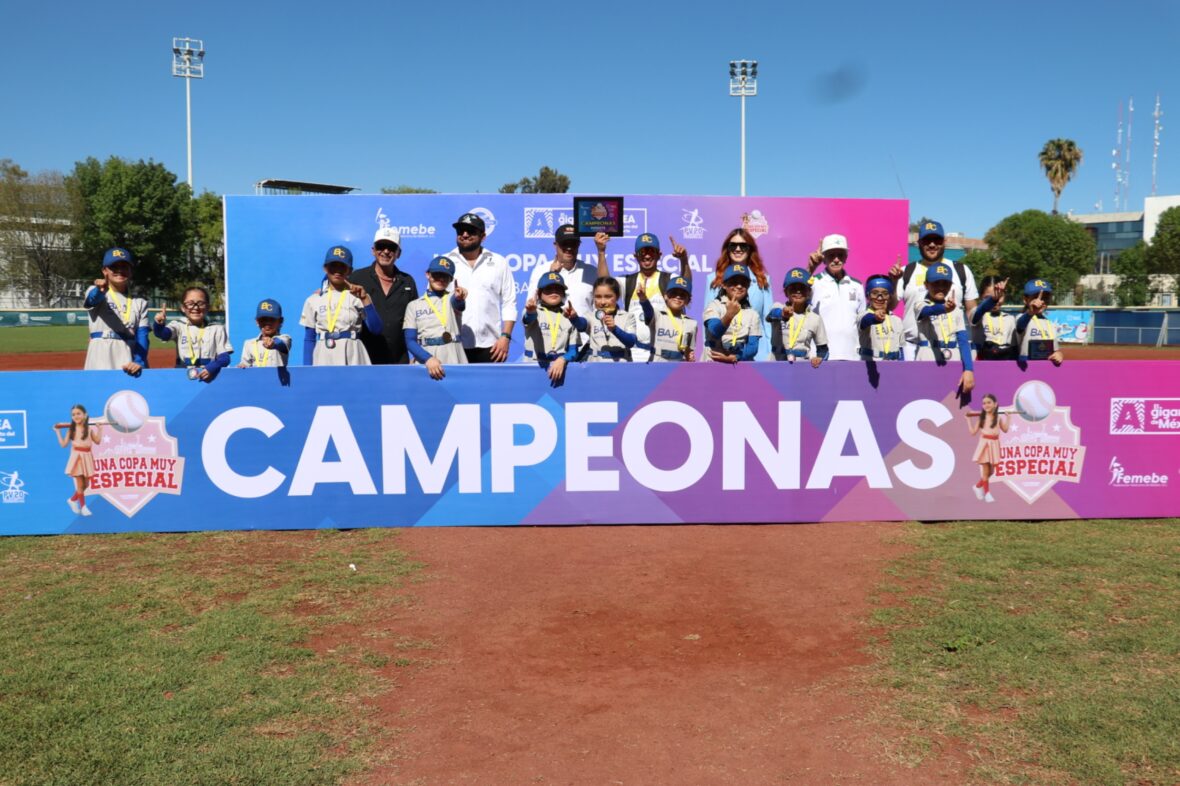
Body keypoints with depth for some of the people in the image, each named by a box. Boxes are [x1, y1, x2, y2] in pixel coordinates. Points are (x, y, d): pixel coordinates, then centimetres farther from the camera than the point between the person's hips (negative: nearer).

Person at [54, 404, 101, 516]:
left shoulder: (89, 429, 2)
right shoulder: (71, 430, -1)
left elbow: (97, 441, 1)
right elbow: (63, 444, -1)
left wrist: (99, 429, 2)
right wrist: (57, 431, 1)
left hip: (86, 458, 2)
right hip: (77, 458, -2)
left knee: (86, 484, 9)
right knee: (80, 484, 0)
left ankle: (73, 500, 31)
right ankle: (83, 506, 9)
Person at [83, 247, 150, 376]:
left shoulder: (140, 303, 14)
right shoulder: (96, 293, 8)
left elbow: (142, 336, 3)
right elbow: (93, 299, -17)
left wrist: (139, 361, -15)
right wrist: (100, 290, -42)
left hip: (130, 366, 2)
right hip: (101, 363, -2)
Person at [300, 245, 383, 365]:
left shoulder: (357, 296, 5)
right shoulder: (314, 300, 10)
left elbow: (377, 329, -7)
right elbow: (309, 339, 11)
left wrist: (365, 298, -15)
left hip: (352, 357, -1)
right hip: (324, 359, 2)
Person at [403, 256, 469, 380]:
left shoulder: (452, 298, 11)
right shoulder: (414, 306, 12)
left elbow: (458, 304, -15)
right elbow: (410, 341, 2)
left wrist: (459, 298, -41)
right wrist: (428, 359, -17)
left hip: (453, 360, 0)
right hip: (424, 359, 1)